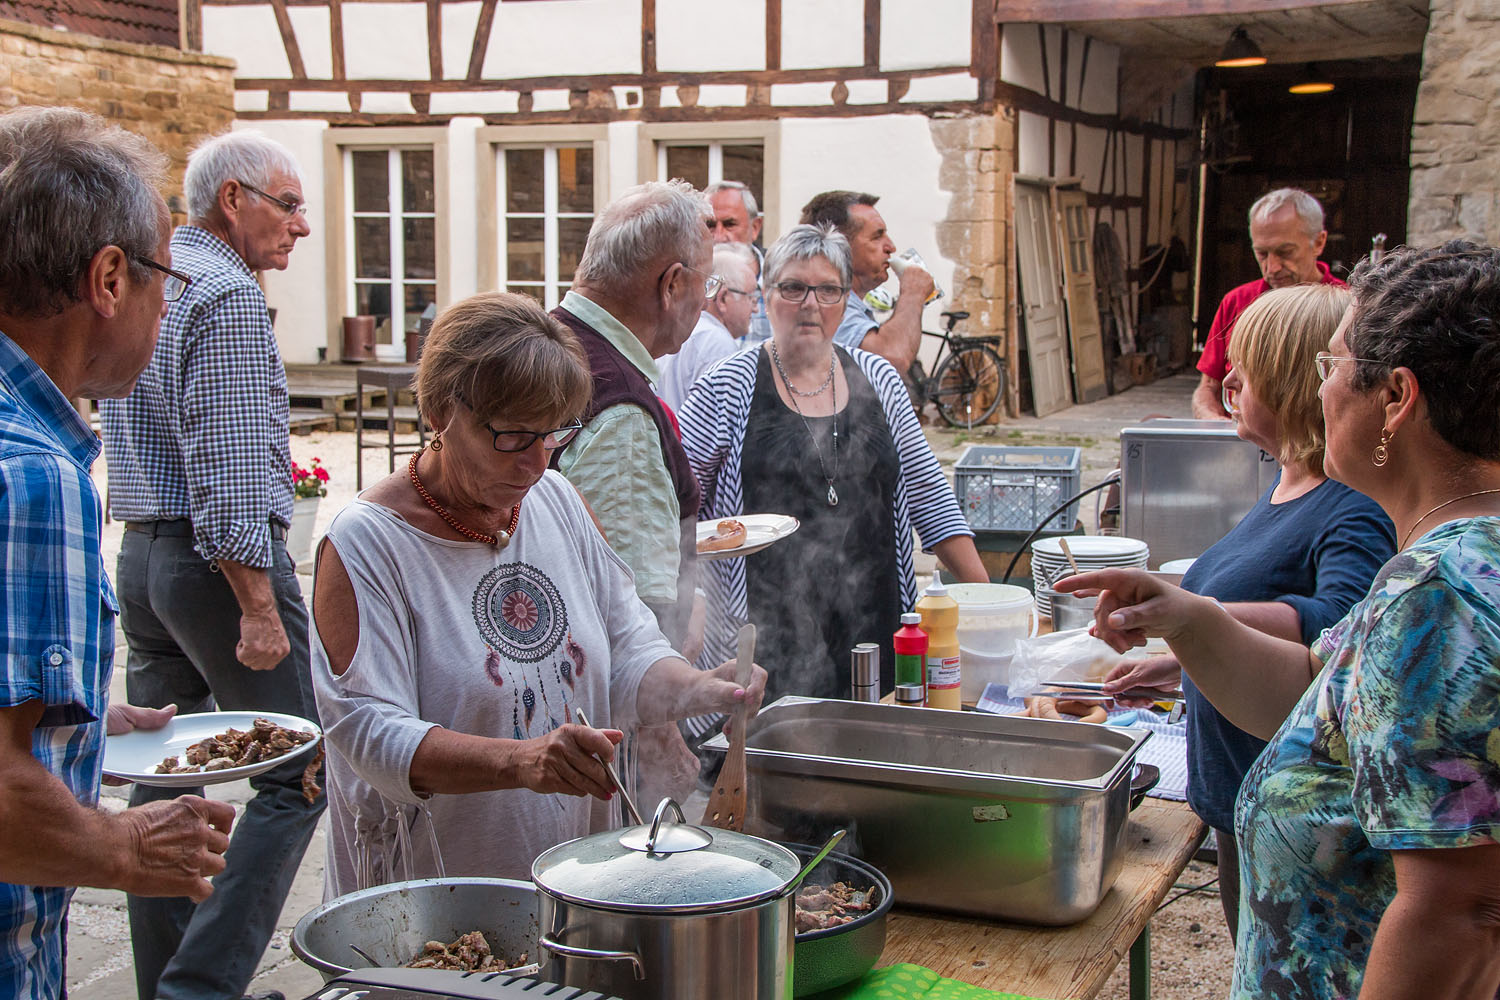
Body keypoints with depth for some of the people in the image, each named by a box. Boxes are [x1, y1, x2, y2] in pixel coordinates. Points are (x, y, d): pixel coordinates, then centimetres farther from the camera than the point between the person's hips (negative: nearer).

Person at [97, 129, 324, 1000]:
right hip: (218, 558, -10)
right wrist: (257, 605, -19)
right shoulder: (229, 296, -12)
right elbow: (229, 464, -19)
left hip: (141, 549, 10)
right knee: (294, 779, -6)